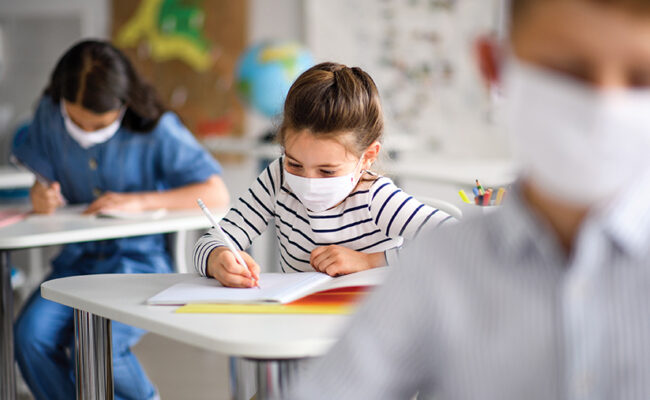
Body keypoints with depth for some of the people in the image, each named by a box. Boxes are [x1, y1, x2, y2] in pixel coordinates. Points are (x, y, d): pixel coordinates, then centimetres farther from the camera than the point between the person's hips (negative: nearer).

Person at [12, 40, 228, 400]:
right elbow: (44, 179, 11)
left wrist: (139, 201, -22)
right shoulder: (50, 114, 0)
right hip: (77, 257, 4)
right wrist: (41, 197, -15)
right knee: (30, 336, -24)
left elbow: (217, 195, -14)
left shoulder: (156, 130, -11)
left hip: (141, 258, -4)